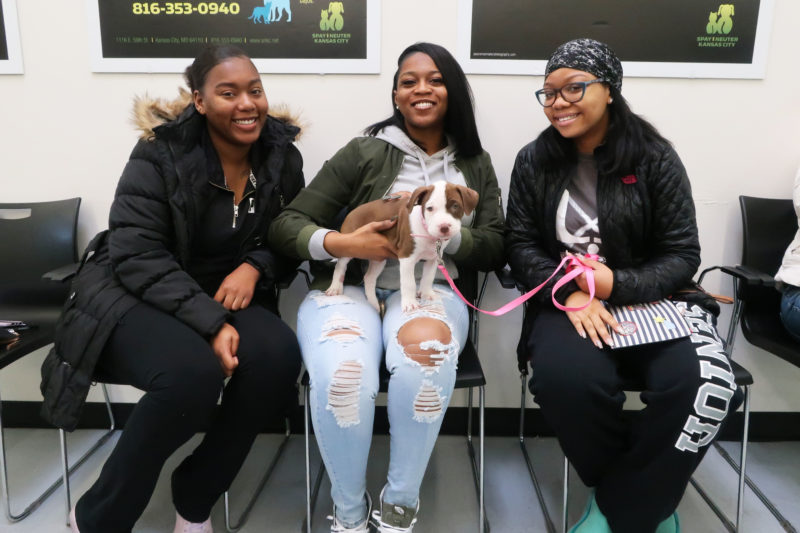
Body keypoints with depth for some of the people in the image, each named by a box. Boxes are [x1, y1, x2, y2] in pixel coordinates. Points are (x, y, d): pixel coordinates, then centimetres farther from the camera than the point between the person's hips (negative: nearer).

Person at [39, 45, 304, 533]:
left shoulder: (282, 156, -1)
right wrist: (210, 324, -30)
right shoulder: (161, 154, -13)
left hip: (224, 296, 4)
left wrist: (254, 267, -14)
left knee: (278, 356, -28)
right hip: (134, 296, -4)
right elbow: (137, 257, -18)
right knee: (193, 371, -35)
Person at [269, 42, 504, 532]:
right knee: (342, 379, -34)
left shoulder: (476, 165, 15)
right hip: (349, 287, -1)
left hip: (429, 289, 2)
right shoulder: (364, 153, 5)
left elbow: (496, 249, 6)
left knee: (425, 360, -35)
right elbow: (286, 226, 2)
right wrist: (340, 243, -18)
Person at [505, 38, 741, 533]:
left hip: (652, 297, 0)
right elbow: (521, 245, 1)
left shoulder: (654, 158, -1)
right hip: (568, 302, 0)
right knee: (567, 379, -32)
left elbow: (683, 254, -1)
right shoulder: (534, 161, 4)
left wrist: (617, 286, -20)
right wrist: (571, 294, -18)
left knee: (702, 386, -28)